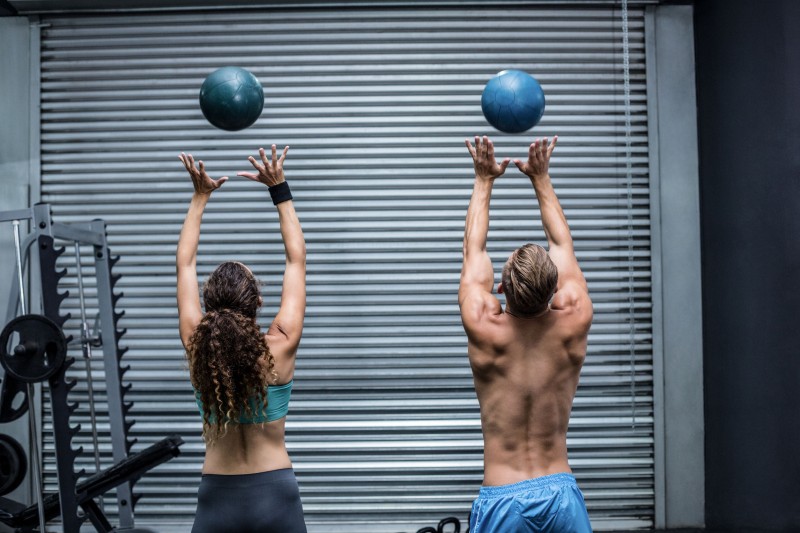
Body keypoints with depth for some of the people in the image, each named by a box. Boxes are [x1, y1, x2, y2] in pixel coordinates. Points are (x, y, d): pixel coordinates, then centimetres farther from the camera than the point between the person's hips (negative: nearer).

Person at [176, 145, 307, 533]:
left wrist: (200, 197, 11)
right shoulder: (279, 348, -12)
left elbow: (185, 264, 5)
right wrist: (280, 190, 2)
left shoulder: (198, 348, -8)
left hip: (217, 497, 2)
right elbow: (296, 260, -2)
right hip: (274, 494, -1)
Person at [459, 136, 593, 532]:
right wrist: (541, 179, 17)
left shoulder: (485, 330, -11)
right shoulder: (572, 326, -7)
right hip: (560, 490, 2)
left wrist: (484, 180, 13)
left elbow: (474, 251, 4)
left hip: (501, 497, -2)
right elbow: (563, 246, 9)